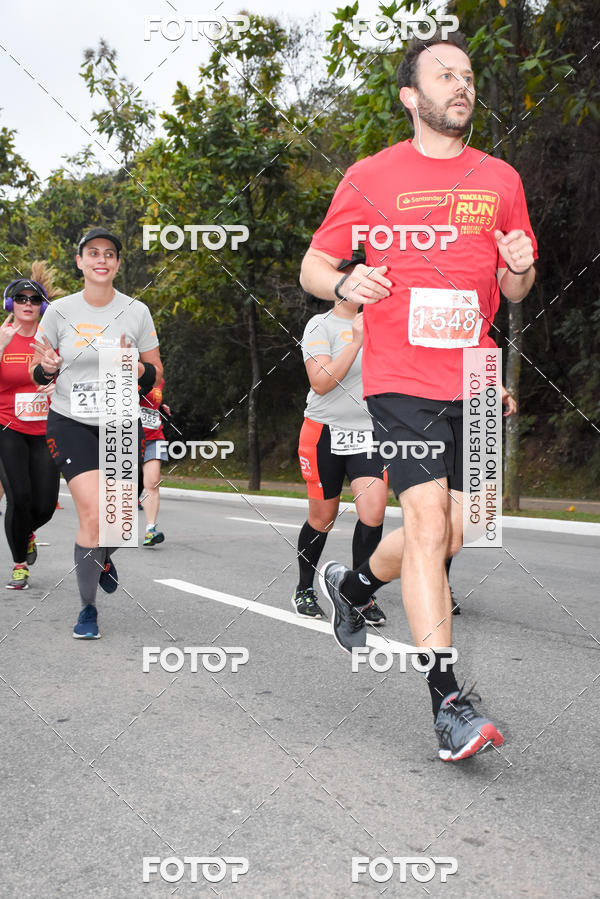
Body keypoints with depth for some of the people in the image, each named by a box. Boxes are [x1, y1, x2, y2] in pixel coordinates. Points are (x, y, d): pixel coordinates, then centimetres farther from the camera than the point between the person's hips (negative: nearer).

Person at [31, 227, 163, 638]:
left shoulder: (136, 311, -1)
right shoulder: (60, 311, -2)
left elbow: (155, 374, 5)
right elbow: (39, 373, 6)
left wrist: (134, 367, -17)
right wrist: (48, 367, -17)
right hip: (70, 423, -1)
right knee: (94, 514, -16)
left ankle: (103, 556, 41)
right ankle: (88, 608, 3)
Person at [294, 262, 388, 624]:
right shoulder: (320, 325, -5)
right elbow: (321, 382, -18)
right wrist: (357, 340, -21)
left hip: (369, 432, 3)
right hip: (326, 431, -3)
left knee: (373, 510, -15)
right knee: (322, 517, 7)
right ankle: (305, 589, 30)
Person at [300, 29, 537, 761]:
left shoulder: (500, 180, 12)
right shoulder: (371, 177, 3)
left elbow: (514, 292, 17)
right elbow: (312, 268, 7)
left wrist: (519, 269, -6)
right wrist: (345, 283, -15)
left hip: (472, 380, 5)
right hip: (400, 378, -4)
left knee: (446, 536, 9)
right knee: (427, 523, -15)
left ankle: (351, 584, 38)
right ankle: (447, 701, -9)